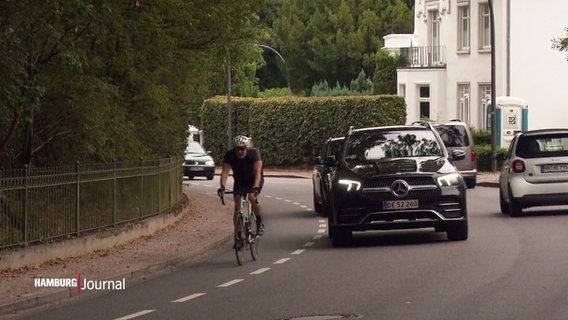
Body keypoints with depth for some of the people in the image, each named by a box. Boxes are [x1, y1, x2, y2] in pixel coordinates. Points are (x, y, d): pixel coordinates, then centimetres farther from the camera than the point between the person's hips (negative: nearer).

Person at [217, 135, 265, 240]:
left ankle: (260, 223, -11)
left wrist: (255, 187, -52)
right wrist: (222, 187, -46)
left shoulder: (254, 153, -27)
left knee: (252, 197, -31)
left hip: (255, 181, -3)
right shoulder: (230, 155, -20)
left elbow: (257, 171, -37)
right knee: (237, 207, -11)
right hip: (239, 182, 3)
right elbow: (225, 171, -29)